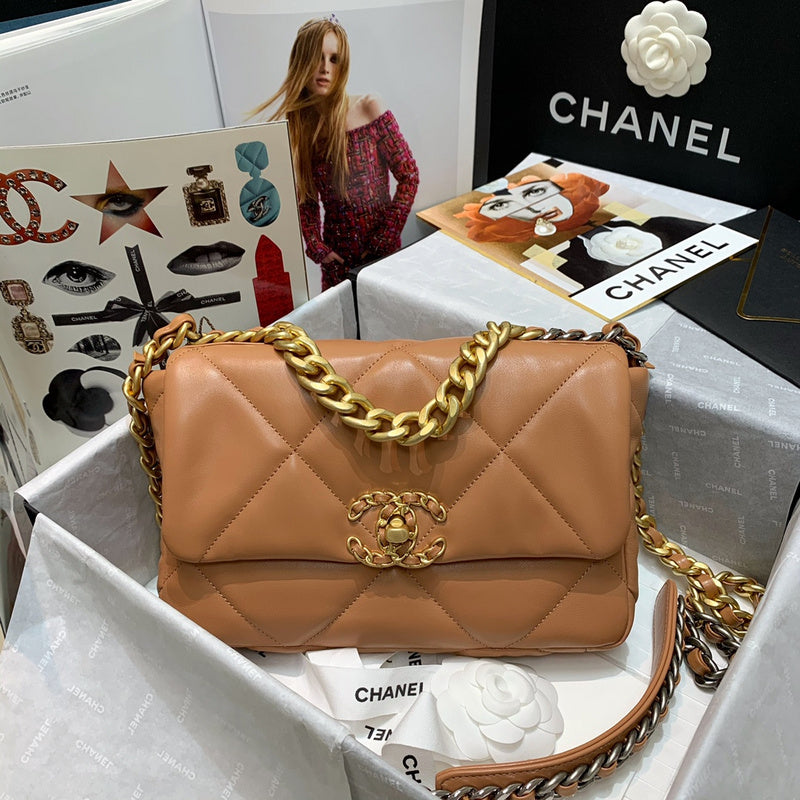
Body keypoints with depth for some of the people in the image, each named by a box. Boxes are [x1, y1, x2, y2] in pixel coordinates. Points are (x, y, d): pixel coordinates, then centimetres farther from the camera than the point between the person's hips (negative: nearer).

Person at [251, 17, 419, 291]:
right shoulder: (296, 128, -1)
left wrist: (386, 237, -11)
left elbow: (408, 176, -8)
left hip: (382, 250, -2)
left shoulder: (369, 109, -10)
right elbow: (306, 201, 5)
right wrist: (316, 248, -8)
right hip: (336, 256, 2)